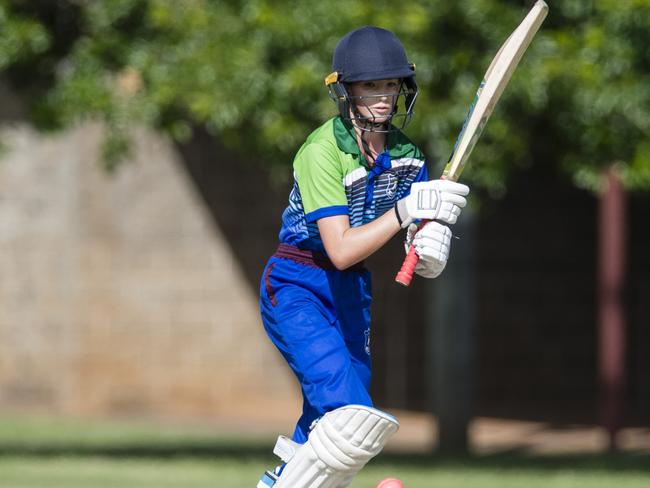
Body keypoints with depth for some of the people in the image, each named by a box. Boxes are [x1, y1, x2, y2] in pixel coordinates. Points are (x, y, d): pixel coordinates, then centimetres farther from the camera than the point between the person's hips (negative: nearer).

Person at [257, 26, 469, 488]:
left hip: (352, 293, 8)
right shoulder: (322, 152, -21)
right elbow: (341, 250, -28)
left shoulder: (403, 150, 0)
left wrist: (432, 243, -24)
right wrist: (406, 211, -37)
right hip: (297, 289, -8)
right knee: (352, 414, -24)